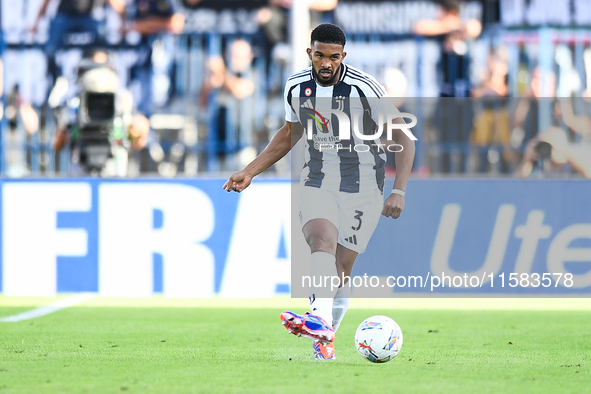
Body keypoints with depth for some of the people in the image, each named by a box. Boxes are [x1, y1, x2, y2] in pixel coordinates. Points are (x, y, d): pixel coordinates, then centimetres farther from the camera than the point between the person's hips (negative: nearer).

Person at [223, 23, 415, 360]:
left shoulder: (365, 88, -15)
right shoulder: (297, 87, 0)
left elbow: (403, 139, -11)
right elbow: (290, 134, 19)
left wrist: (399, 191, -22)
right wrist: (249, 172, 14)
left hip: (362, 188, -2)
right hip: (317, 183, 2)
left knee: (340, 272, -4)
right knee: (322, 241, -27)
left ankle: (327, 335, 14)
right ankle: (321, 321, -47)